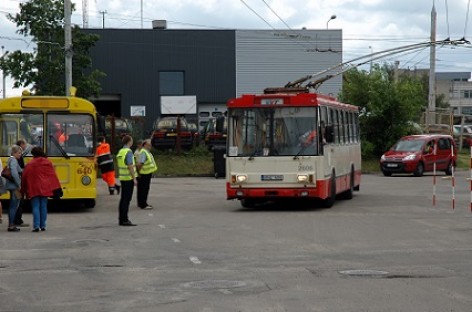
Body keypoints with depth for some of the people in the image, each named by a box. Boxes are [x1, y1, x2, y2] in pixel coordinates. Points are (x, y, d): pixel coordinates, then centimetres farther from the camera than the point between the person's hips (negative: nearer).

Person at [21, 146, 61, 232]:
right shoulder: (48, 163, 3)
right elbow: (53, 176, 2)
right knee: (43, 207, 10)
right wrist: (56, 189, 5)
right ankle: (43, 225, 12)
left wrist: (23, 190, 8)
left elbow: (24, 177, -1)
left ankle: (36, 226, -12)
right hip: (45, 189, 2)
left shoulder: (29, 165, -3)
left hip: (34, 189, -2)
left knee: (35, 207, -1)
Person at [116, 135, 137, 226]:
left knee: (123, 198, 12)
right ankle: (124, 220, -9)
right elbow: (130, 166, -19)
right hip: (129, 178, -9)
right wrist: (134, 178, -18)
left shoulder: (120, 151, 12)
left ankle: (121, 219, 15)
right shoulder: (128, 152, -15)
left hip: (122, 178, 9)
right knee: (127, 199, -8)